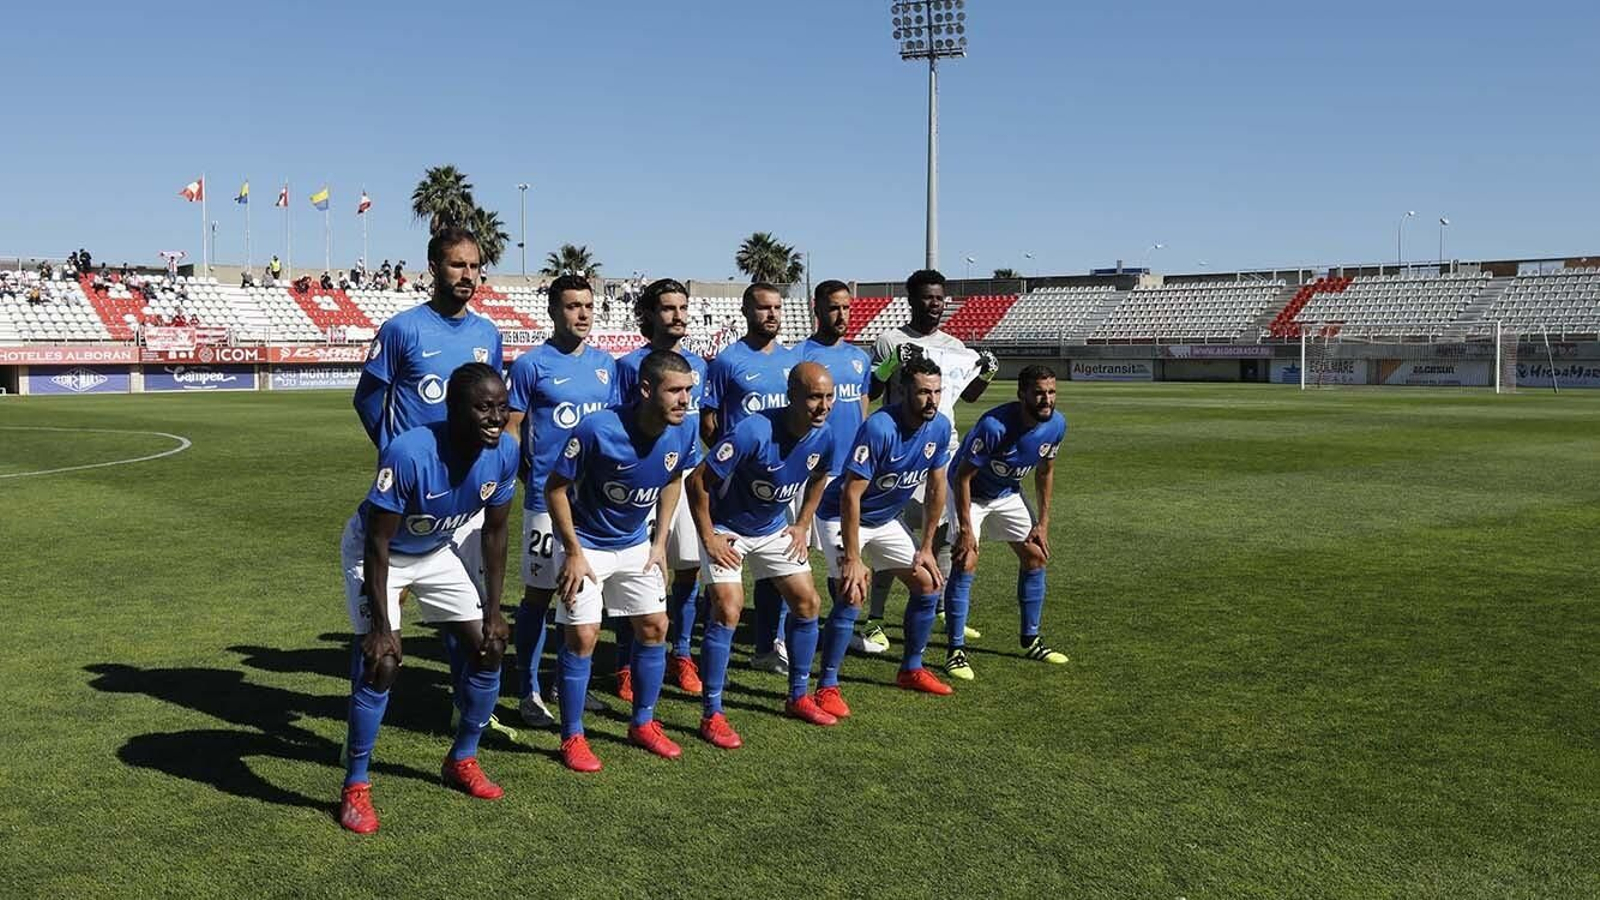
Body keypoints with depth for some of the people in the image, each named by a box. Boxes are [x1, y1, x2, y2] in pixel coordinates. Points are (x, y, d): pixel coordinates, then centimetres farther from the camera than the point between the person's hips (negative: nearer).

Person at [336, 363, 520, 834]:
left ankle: (462, 760, 23)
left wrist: (493, 611, -6)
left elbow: (494, 533, -6)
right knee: (381, 664, -16)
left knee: (488, 648, 3)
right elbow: (378, 542, -29)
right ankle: (355, 787, 0)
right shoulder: (409, 454, -37)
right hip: (374, 552, -6)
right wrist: (381, 628, -27)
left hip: (434, 553, 6)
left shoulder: (504, 453, -21)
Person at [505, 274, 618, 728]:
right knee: (539, 593, 1)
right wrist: (533, 476, -6)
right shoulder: (531, 364, -5)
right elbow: (512, 429, -2)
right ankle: (529, 692, 12)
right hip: (548, 498, -5)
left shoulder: (605, 363, 9)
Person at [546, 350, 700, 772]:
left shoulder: (682, 434, -14)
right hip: (585, 544, -5)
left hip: (635, 543, 6)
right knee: (582, 637, -7)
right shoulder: (597, 430, -30)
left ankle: (643, 724, 25)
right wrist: (574, 552, -18)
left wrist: (660, 541, 5)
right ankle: (572, 738, 9)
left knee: (654, 627, 7)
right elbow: (555, 488, -19)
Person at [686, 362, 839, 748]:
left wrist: (803, 525, 6)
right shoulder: (754, 432, -33)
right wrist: (708, 538, -21)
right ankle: (712, 716, -6)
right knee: (728, 610, -17)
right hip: (726, 529, -6)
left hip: (774, 528, 7)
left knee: (807, 602, 7)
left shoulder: (823, 438, -13)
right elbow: (698, 480, -26)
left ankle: (798, 697, 24)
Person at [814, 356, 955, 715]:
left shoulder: (940, 427, -11)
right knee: (851, 596, -20)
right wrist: (852, 559, -31)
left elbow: (936, 487, 2)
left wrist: (926, 547, 4)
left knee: (928, 585, 6)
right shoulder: (879, 428, -32)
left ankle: (911, 670, 25)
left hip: (886, 519, 7)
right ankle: (827, 686, -8)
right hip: (842, 517, -7)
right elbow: (851, 496, -31)